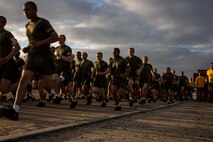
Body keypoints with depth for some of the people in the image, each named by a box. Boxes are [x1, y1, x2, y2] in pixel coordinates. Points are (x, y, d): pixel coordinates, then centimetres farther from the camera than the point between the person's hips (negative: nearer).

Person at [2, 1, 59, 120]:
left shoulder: (43, 22, -6)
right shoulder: (28, 26, 16)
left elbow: (56, 37, -15)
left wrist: (39, 43, -24)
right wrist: (31, 48, 15)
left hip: (44, 57, -5)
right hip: (32, 57, 6)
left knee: (49, 84, 0)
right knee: (23, 80, -14)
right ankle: (15, 110, -24)